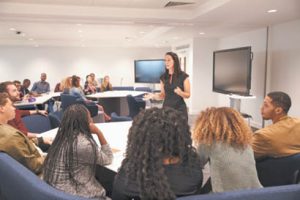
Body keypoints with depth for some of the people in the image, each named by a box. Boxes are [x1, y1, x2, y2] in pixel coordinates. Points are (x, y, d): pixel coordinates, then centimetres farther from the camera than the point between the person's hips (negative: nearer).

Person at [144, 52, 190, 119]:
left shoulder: (183, 76, -5)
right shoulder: (163, 77, 7)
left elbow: (188, 95, -3)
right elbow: (163, 95, 12)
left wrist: (180, 93, -23)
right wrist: (154, 95, -7)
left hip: (180, 109, -3)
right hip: (166, 108, 3)